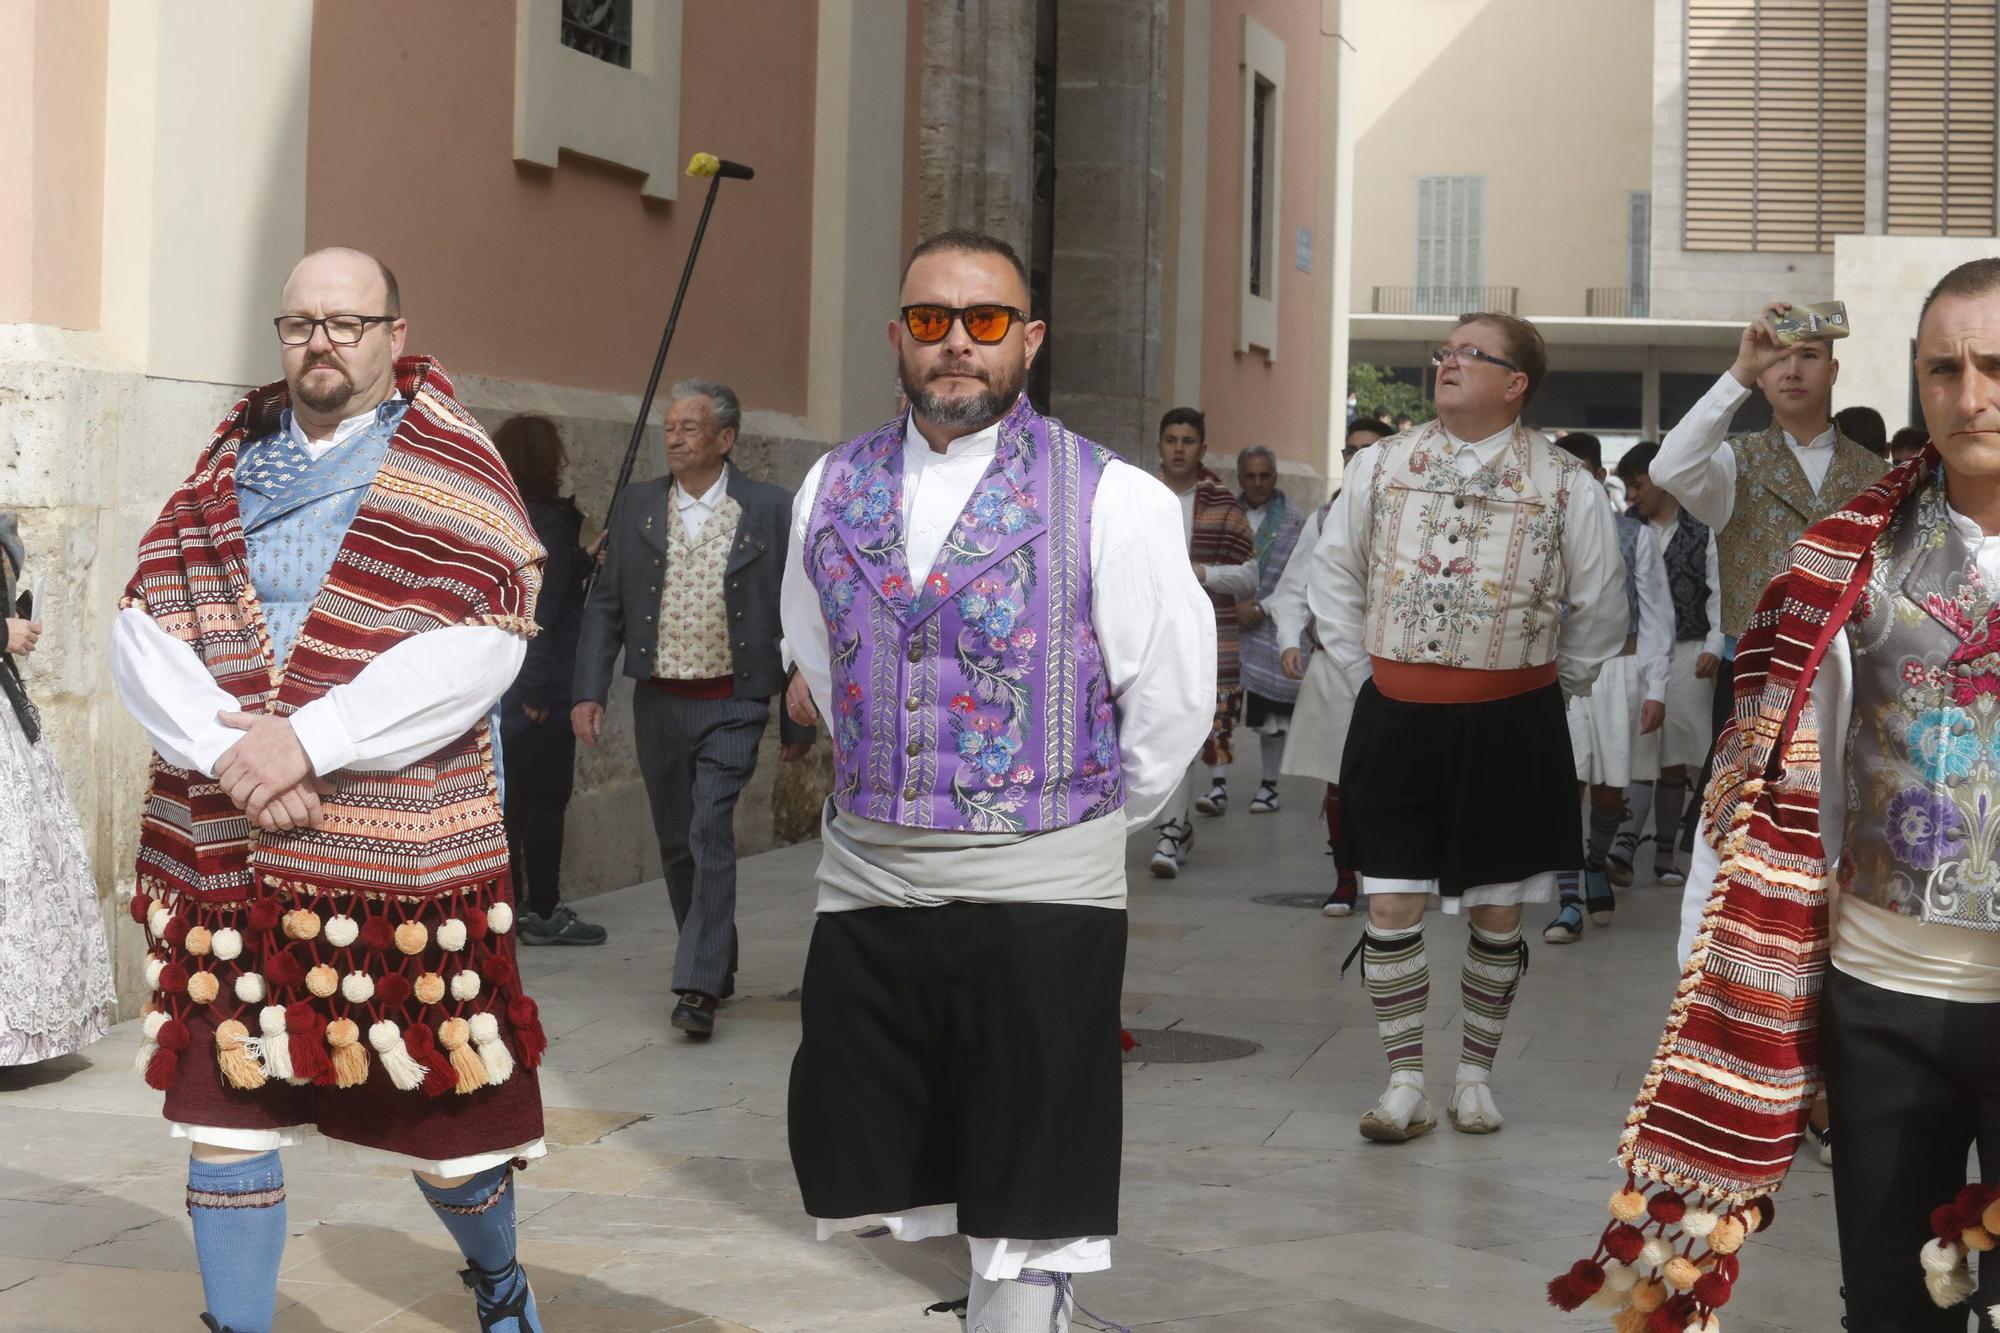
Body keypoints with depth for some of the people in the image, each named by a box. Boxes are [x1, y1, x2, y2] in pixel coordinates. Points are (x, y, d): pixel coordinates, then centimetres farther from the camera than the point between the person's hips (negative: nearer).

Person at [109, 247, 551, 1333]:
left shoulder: (452, 473, 1)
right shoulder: (225, 467, 13)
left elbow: (477, 646, -12)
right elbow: (141, 631, 3)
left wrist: (309, 740, -19)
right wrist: (229, 749, -14)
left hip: (404, 854, -3)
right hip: (222, 852, 3)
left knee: (449, 1119, 6)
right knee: (226, 1121, 3)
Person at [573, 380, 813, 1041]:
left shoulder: (771, 511, -3)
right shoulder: (636, 508, 5)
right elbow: (604, 605, 7)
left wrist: (799, 720, -1)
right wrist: (589, 691, -4)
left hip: (731, 704, -4)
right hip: (658, 702, 4)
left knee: (711, 831, -16)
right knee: (677, 843, 11)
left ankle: (698, 987, -16)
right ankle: (716, 964, 28)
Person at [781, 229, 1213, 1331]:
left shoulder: (1111, 500, -6)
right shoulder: (834, 488, 8)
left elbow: (1171, 705, -1)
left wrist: (1082, 824, 8)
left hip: (1037, 898, -4)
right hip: (866, 884, 5)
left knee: (1018, 1219, 1)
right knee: (858, 1189, 12)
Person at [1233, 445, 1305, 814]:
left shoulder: (1294, 523, 4)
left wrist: (1262, 609, -10)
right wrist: (1235, 606, -8)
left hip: (1272, 629, -2)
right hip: (1228, 630, 2)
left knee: (1270, 715, 1)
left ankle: (1268, 784, 10)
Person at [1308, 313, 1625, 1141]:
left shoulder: (1564, 485, -3)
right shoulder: (1383, 465, 3)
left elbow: (1599, 607, 8)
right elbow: (1333, 572, 14)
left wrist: (1546, 688, 10)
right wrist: (1364, 670, 10)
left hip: (1508, 726, -1)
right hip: (1396, 720, 1)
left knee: (1497, 915, 8)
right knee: (1390, 908, -1)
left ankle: (1476, 1074, 24)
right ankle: (1405, 1083, 10)